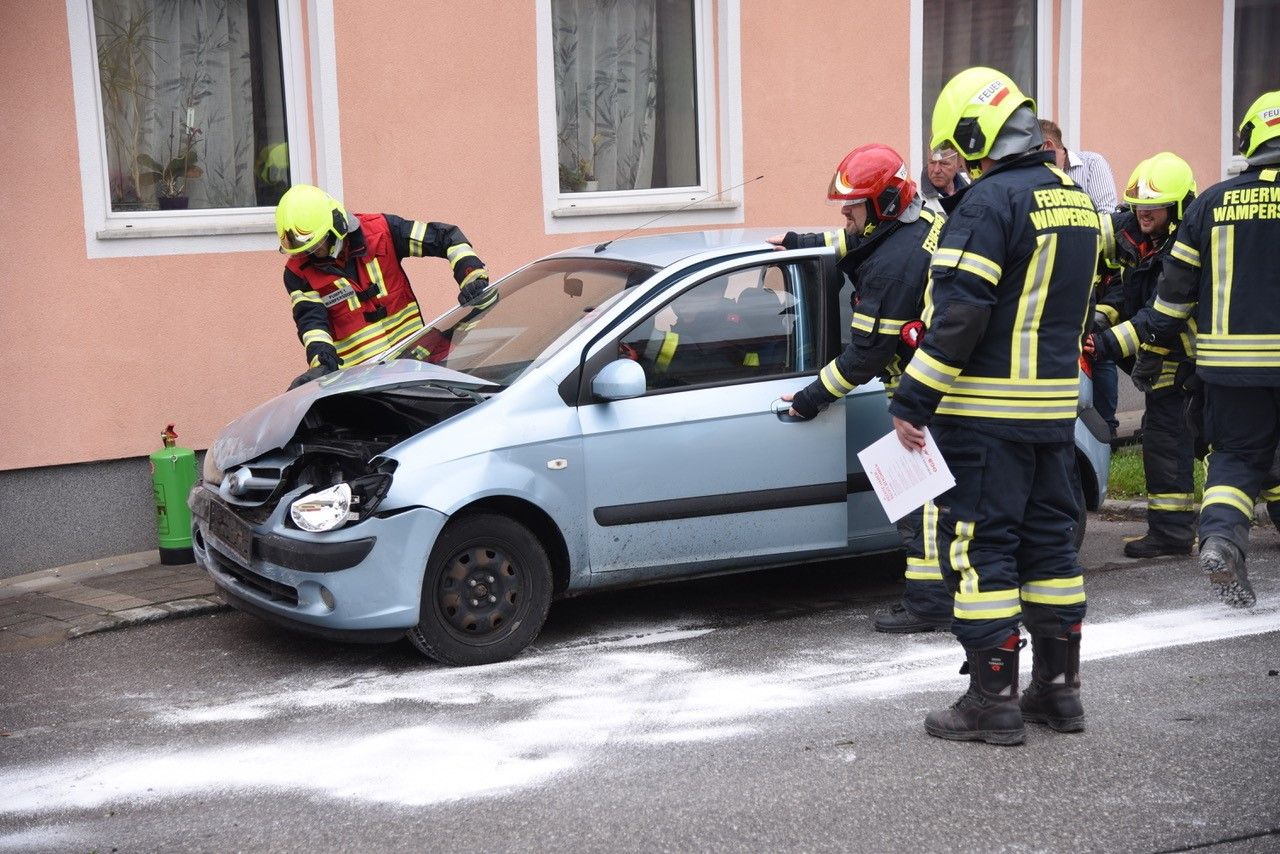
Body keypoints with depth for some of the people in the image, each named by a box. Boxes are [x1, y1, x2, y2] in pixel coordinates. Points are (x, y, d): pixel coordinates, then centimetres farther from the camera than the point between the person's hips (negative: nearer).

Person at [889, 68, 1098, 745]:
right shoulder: (1074, 198, 13)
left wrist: (913, 403, -18)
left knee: (980, 545, -2)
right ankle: (1058, 687, 22)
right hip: (1056, 403, 9)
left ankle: (993, 698, 2)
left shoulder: (990, 200, -16)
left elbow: (958, 313, -22)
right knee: (1049, 537, 14)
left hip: (987, 409, -8)